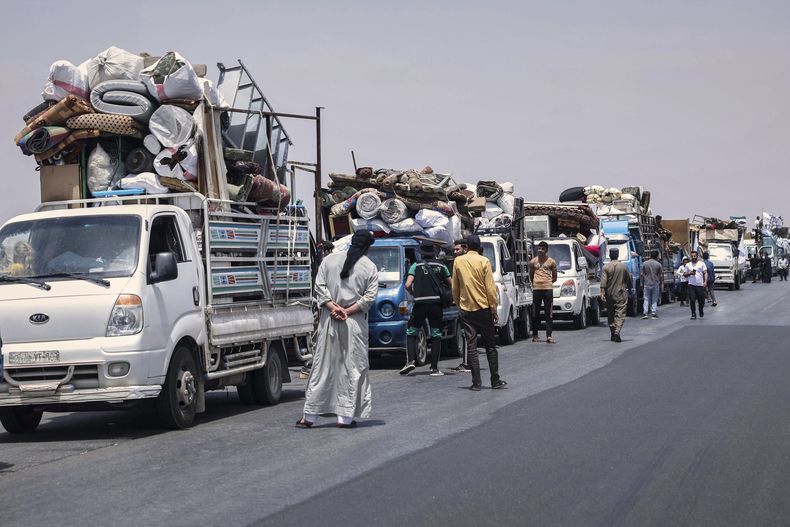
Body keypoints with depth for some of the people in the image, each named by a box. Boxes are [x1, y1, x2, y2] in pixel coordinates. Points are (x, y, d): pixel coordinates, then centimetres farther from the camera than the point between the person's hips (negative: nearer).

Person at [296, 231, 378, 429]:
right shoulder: (370, 267, 0)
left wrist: (333, 307, -6)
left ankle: (309, 416, 7)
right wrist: (347, 311, -8)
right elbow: (370, 297, -7)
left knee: (322, 366, 6)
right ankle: (345, 416, 3)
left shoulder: (329, 260, 6)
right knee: (353, 368, 5)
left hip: (329, 321, 2)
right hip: (355, 323, -2)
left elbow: (319, 286, 0)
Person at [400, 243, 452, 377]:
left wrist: (413, 293, 14)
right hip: (436, 303, 1)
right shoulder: (441, 266, 9)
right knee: (436, 336, 7)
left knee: (411, 333, 12)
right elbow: (451, 285, 13)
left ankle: (410, 361, -6)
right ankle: (434, 368, 4)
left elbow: (408, 285, -5)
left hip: (420, 303, -1)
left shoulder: (416, 265, 4)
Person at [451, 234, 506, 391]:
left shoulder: (458, 261, 2)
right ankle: (495, 381, 10)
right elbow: (490, 288, -8)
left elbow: (455, 288, 7)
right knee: (490, 346, 8)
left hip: (466, 309, 2)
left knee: (471, 346, 3)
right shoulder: (483, 261, -7)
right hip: (483, 308, -2)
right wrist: (494, 309, -1)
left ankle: (476, 383, -2)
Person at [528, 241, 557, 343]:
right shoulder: (533, 262, 9)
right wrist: (534, 283, 12)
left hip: (548, 289, -1)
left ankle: (549, 336, -5)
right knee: (535, 314, 3)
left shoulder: (551, 261, 6)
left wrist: (547, 283, 8)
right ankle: (535, 335, 11)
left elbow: (554, 277, 12)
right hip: (536, 289, 1)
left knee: (548, 314, -3)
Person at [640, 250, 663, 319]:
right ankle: (654, 313, 4)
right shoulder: (658, 264, -3)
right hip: (655, 284, -1)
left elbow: (642, 274, 3)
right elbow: (661, 276, -2)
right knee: (655, 300, 7)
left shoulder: (645, 263, 1)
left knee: (646, 299, 5)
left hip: (647, 284, 1)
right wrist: (661, 285, 7)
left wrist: (642, 284, 11)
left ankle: (645, 313, -4)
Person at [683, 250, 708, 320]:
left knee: (701, 300, 3)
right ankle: (693, 314, 0)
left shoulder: (701, 264, 6)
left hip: (700, 285, -1)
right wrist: (690, 273, -9)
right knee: (692, 300, -8)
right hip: (691, 285, 1)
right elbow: (684, 274, 13)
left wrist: (705, 281, -10)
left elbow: (705, 273, 3)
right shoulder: (688, 265, 11)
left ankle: (701, 310, 31)